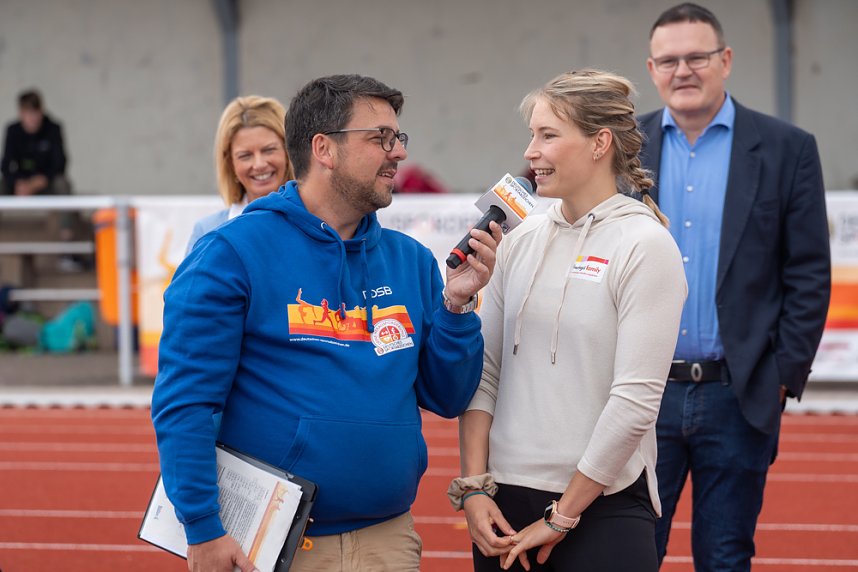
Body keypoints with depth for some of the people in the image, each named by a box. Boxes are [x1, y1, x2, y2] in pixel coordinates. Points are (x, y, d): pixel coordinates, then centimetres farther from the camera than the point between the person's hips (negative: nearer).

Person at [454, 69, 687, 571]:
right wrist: (474, 487, -1)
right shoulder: (522, 240, 7)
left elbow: (635, 401, -14)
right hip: (505, 500, 5)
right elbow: (484, 371, 9)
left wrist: (562, 516, -12)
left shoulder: (645, 245, -9)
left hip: (603, 508, -5)